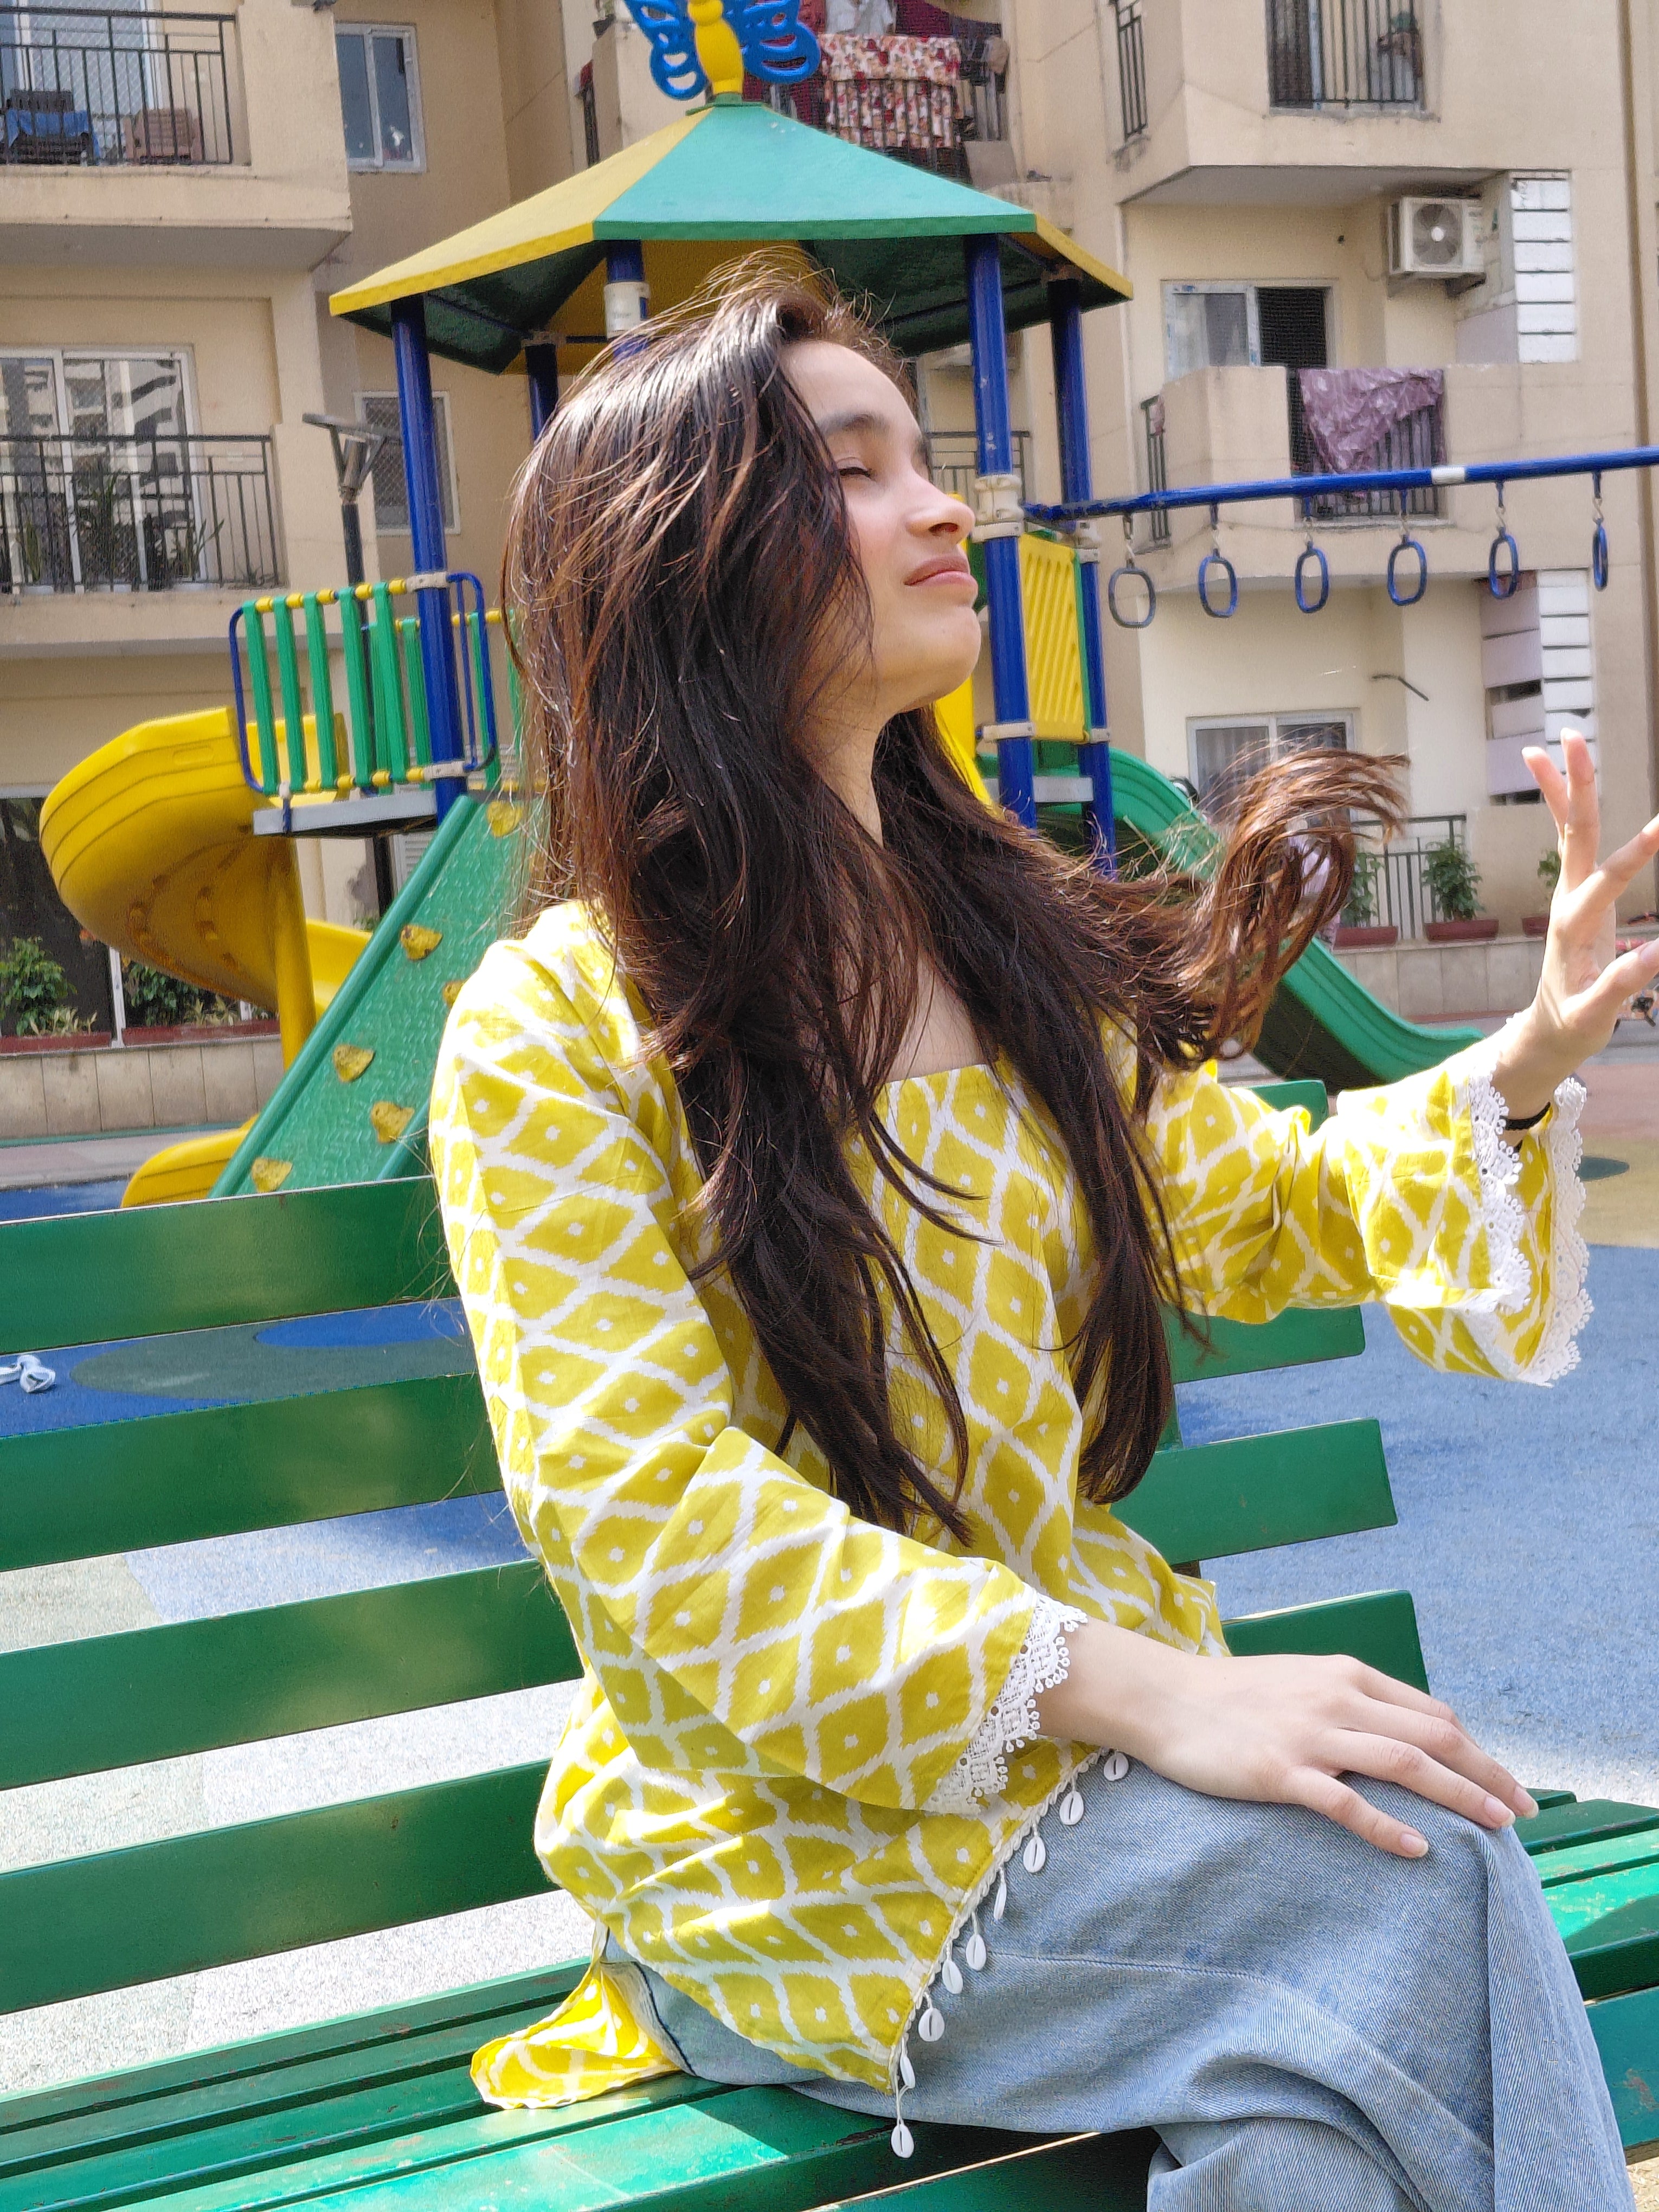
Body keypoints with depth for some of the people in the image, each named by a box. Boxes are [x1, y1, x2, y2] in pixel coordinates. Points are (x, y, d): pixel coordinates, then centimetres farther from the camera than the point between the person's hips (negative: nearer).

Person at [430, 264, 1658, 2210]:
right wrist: (1139, 1689, -27)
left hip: (1088, 1735, 5)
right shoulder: (555, 1030, -9)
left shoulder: (1019, 943, 10)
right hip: (789, 1833, -4)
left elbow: (1252, 1219, 21)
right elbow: (644, 1504, -18)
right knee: (1390, 1888, -26)